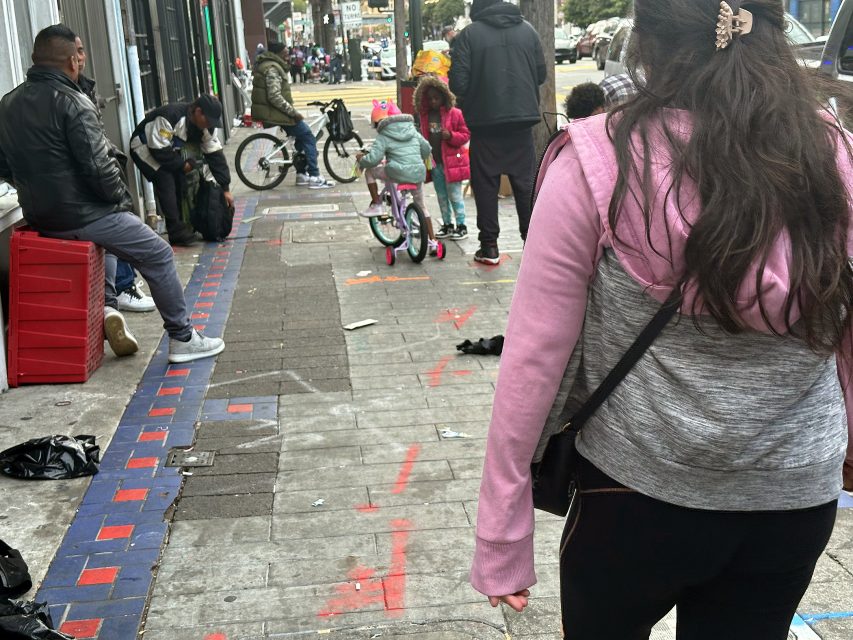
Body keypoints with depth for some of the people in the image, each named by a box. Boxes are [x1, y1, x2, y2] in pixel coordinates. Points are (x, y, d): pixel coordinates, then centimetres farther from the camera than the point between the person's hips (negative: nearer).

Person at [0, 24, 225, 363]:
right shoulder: (72, 103, -18)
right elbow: (99, 167, -21)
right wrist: (122, 198, -3)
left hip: (38, 217, 8)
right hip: (81, 214, -8)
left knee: (103, 237, 37)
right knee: (158, 255, 8)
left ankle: (107, 308, 22)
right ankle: (183, 338, 12)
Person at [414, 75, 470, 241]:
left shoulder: (454, 113, -8)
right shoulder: (425, 115, 8)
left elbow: (466, 134, -5)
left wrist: (451, 136, -21)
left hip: (451, 161, -5)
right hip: (434, 163, 5)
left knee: (454, 195, -2)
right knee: (441, 196, 13)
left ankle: (461, 226, 6)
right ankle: (447, 225, 23)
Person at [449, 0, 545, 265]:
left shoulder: (469, 34, -7)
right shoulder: (527, 29, 4)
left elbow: (458, 83, -11)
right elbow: (541, 74, 8)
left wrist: (465, 101, 10)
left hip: (485, 121, -3)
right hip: (523, 117, 3)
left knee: (486, 183, 6)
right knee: (526, 181, 12)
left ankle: (489, 246, 8)